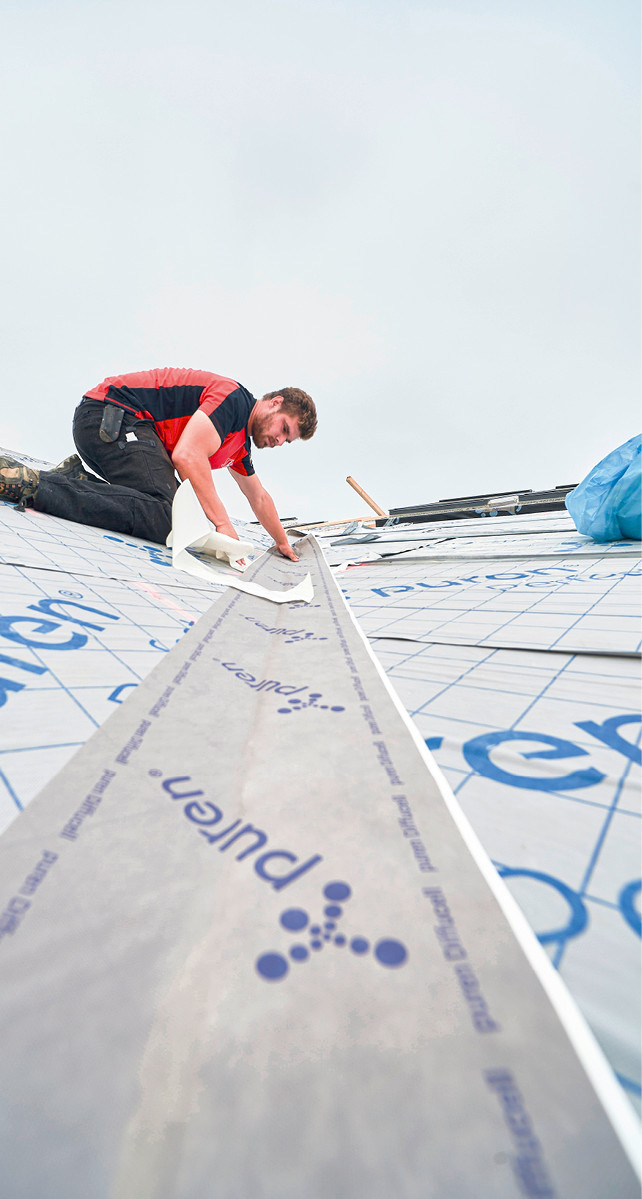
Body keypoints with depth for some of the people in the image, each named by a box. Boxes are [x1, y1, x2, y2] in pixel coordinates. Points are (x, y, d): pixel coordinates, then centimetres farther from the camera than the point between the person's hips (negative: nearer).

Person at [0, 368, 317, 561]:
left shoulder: (240, 442, 17)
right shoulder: (236, 398, -11)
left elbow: (259, 498, 26)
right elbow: (187, 455, -25)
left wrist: (283, 545, 33)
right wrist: (223, 524, -23)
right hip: (109, 415, -10)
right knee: (161, 517, -29)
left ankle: (77, 477, 5)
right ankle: (28, 482, -24)